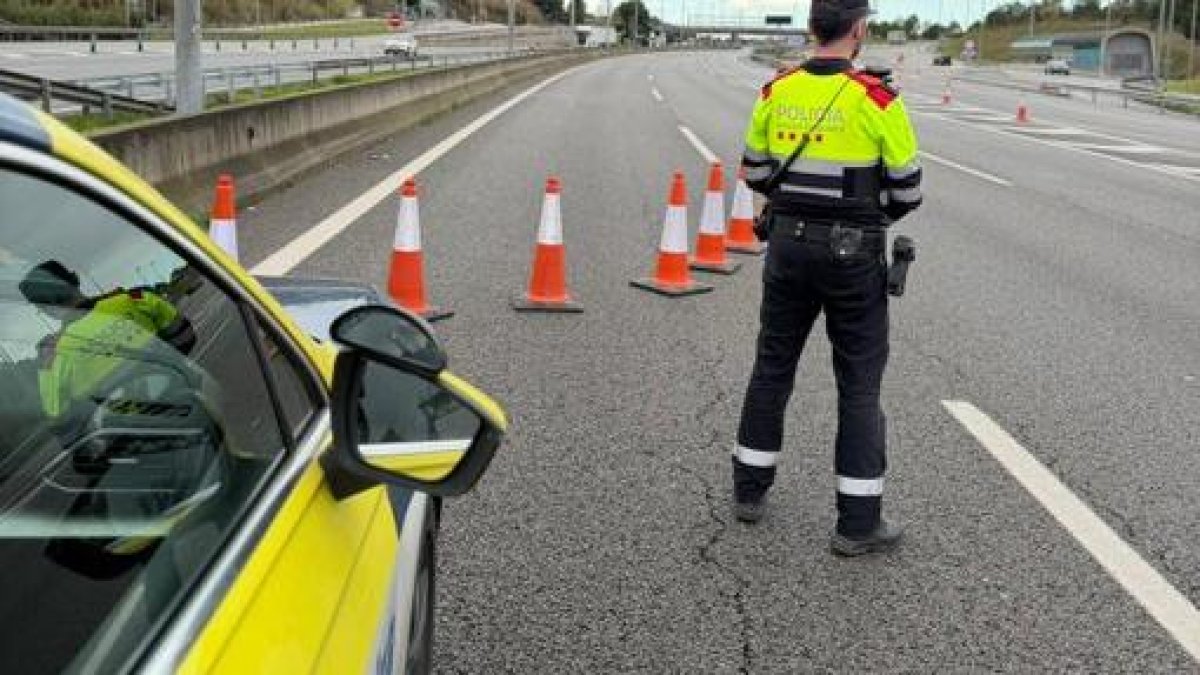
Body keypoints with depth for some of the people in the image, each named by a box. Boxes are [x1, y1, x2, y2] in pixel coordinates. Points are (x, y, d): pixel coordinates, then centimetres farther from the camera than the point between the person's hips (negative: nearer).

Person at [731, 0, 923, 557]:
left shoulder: (776, 92, -1)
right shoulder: (877, 99, -14)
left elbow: (756, 173, 9)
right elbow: (907, 190, -8)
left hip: (788, 245, 4)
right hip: (852, 255, -4)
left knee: (772, 368, 17)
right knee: (859, 384, 4)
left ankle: (749, 490, 27)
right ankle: (858, 522, 8)